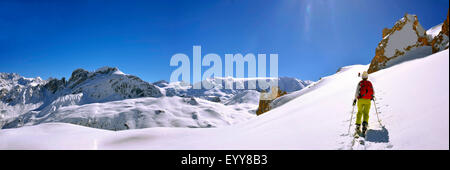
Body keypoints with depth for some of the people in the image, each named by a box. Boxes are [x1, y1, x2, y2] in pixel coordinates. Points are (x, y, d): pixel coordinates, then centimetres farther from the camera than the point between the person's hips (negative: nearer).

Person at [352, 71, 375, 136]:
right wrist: (373, 97, 31)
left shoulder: (360, 83, 0)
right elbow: (373, 92, 11)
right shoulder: (370, 83, 8)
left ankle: (358, 126, 10)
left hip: (360, 100, -1)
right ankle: (365, 123, -27)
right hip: (367, 101, 1)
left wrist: (355, 99, -2)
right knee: (366, 113, -1)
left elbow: (357, 92, -8)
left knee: (359, 112, 14)